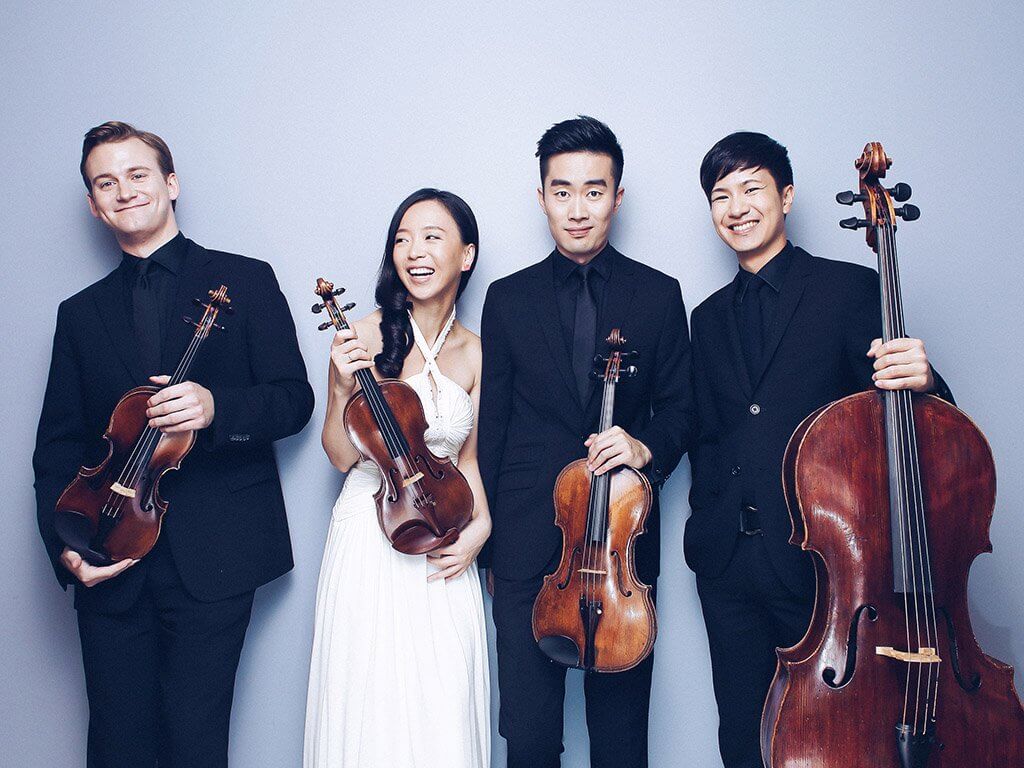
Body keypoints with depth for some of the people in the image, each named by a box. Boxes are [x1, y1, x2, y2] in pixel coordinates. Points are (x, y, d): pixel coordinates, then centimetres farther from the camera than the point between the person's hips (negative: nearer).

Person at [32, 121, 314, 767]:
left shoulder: (244, 281, 7)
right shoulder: (80, 313, 17)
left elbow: (294, 399, 1)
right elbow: (58, 445, 13)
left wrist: (215, 406, -20)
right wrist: (65, 543, -3)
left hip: (214, 559, -3)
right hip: (111, 564, 3)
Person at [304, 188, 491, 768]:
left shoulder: (474, 353, 3)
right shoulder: (366, 337, -7)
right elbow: (341, 456, -3)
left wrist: (480, 525, -2)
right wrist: (343, 390, -19)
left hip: (444, 546, 3)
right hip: (371, 540, -2)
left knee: (444, 713, 6)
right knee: (372, 705, 4)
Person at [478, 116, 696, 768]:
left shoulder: (659, 296, 6)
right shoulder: (508, 299, 7)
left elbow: (680, 410, 9)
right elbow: (491, 429, 9)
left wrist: (646, 446, -14)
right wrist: (486, 544, 9)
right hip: (528, 545, 0)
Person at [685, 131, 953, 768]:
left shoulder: (851, 288, -2)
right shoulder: (710, 317, 14)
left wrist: (920, 380, -28)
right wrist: (710, 517, 8)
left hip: (818, 554, -4)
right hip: (727, 559, 5)